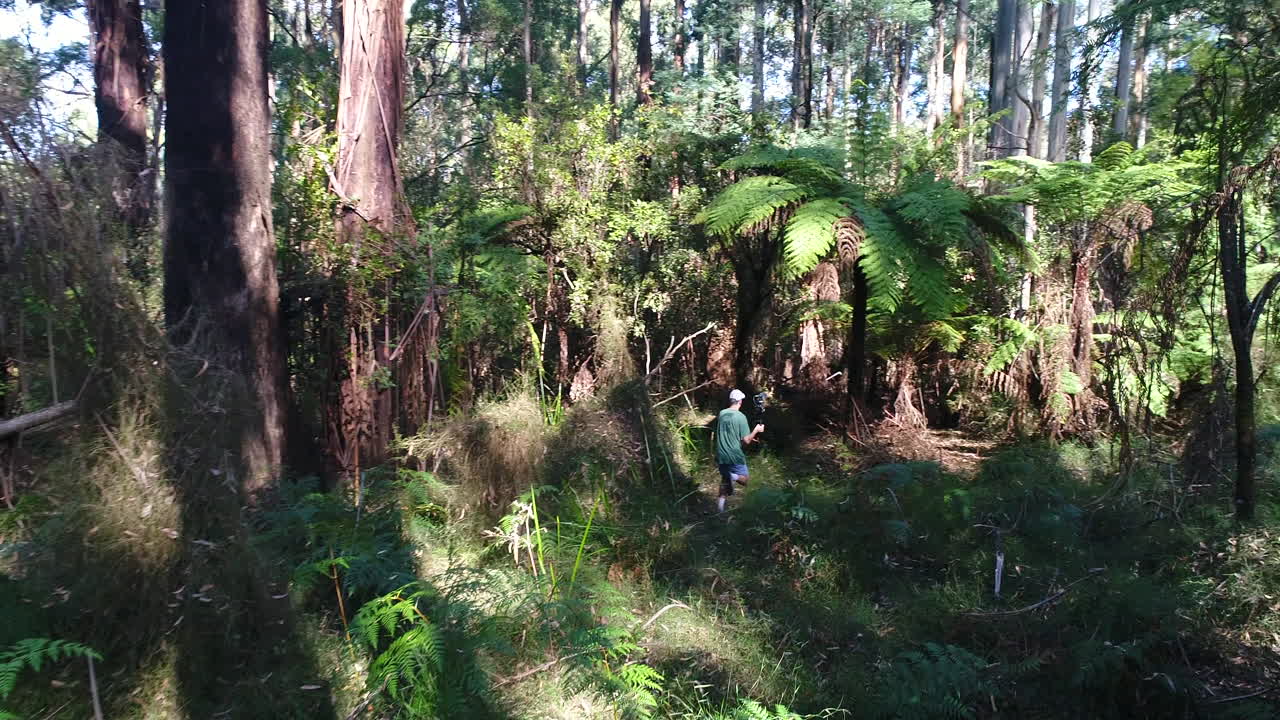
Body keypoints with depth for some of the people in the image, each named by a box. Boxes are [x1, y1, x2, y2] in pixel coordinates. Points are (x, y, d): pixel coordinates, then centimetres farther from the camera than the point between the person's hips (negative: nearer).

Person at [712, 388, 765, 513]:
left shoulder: (721, 414, 3)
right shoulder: (741, 417, -13)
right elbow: (746, 441, -13)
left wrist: (749, 437, 22)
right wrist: (756, 431, 4)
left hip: (721, 456, 5)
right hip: (735, 456, -5)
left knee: (724, 479, 19)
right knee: (743, 479, 13)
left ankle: (721, 500, 2)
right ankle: (733, 476, -18)